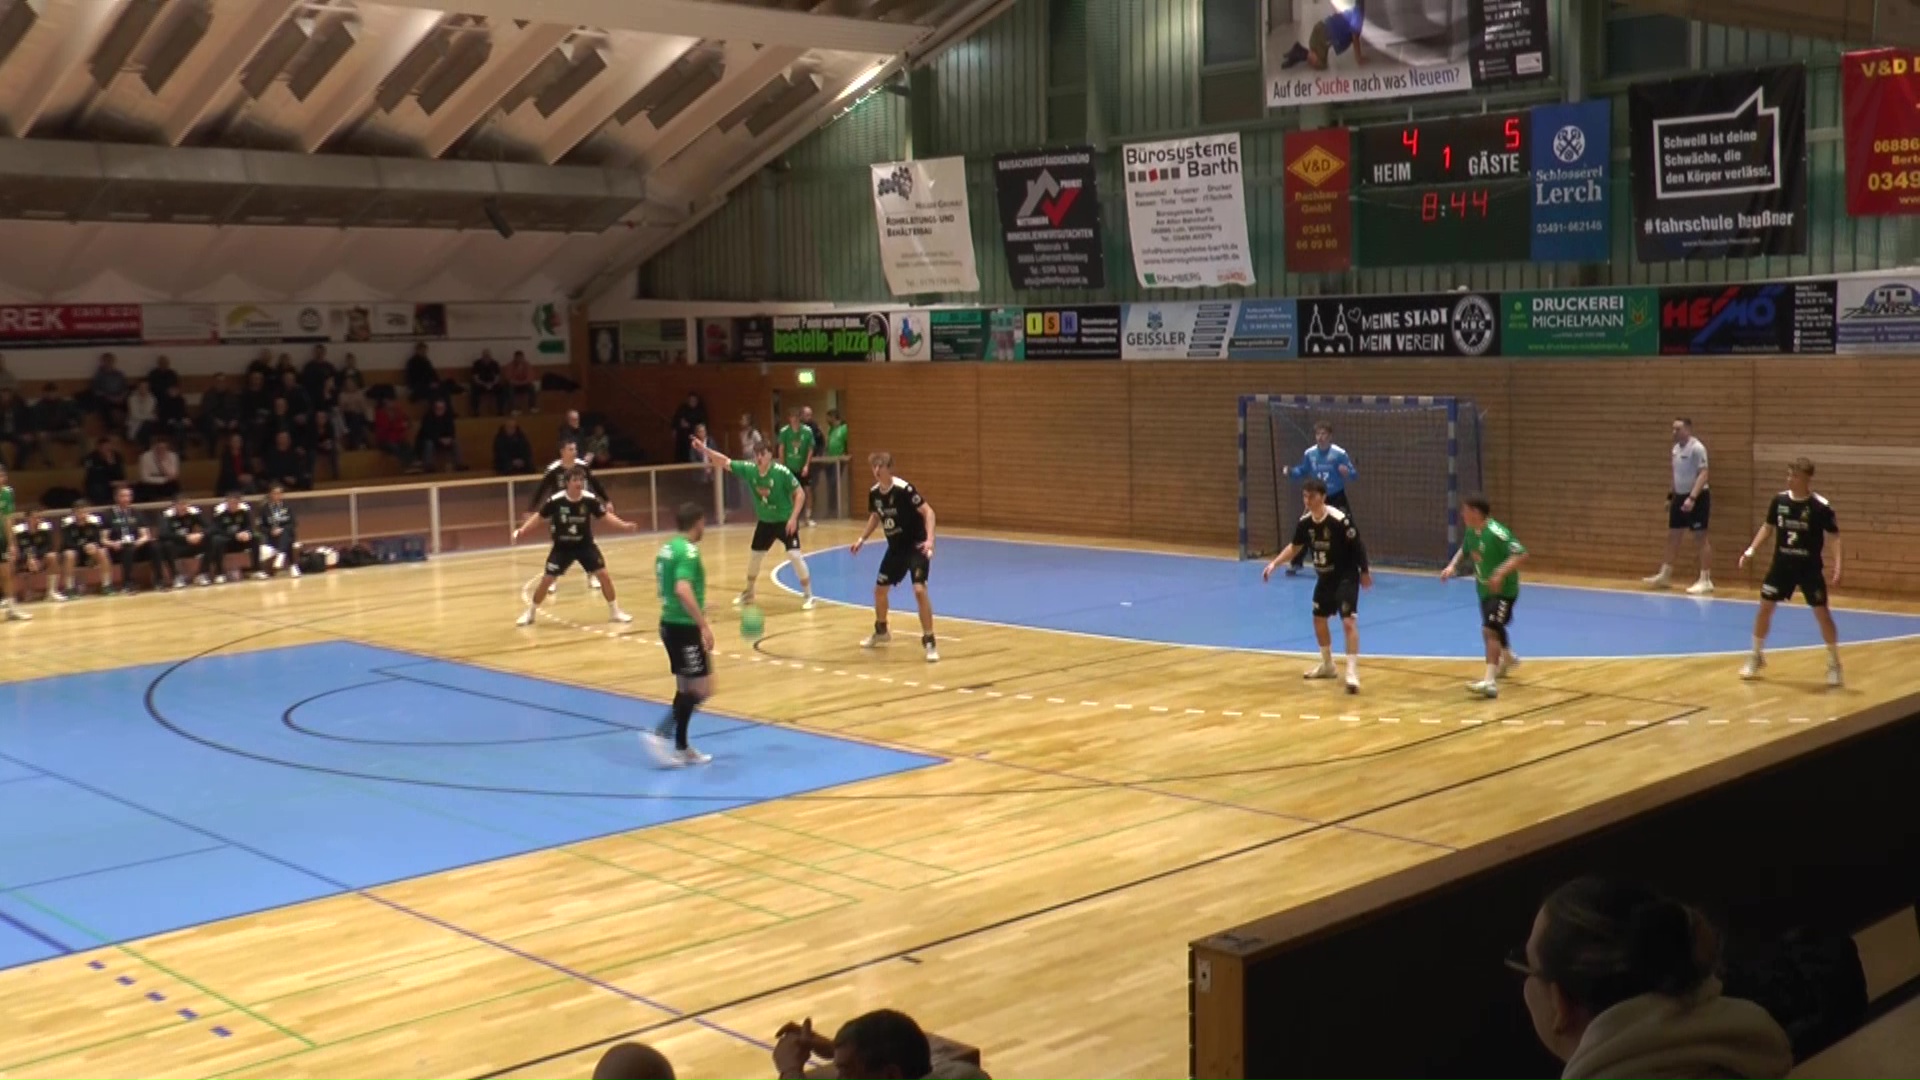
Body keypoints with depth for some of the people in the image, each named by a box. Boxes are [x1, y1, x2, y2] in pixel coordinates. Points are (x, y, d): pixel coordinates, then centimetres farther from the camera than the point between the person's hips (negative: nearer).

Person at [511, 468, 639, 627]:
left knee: (603, 575, -8)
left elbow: (605, 514, -4)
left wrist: (623, 524, -15)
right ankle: (529, 613, 19)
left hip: (585, 545, 1)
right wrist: (522, 530, -16)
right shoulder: (556, 500, -19)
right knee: (546, 580, -1)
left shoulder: (590, 499, -16)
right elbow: (539, 515, -7)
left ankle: (615, 612, 9)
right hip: (562, 547, -1)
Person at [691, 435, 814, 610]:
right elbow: (725, 461, -9)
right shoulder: (749, 470, -12)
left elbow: (800, 494, -18)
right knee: (755, 556, 16)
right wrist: (704, 449, -20)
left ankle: (808, 595, -4)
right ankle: (748, 593, 37)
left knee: (794, 555, -17)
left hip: (785, 520, -5)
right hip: (765, 522, 5)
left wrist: (794, 517, -26)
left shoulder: (782, 472, -24)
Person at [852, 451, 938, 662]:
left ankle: (929, 642, -12)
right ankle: (881, 631, 41)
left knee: (919, 590, -22)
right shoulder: (874, 492, -2)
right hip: (895, 548, 7)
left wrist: (929, 539, -34)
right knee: (879, 589, 15)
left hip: (916, 547, -7)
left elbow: (928, 511, -23)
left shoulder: (904, 489, -23)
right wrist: (862, 538, 10)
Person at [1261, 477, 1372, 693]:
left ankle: (1352, 672, -17)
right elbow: (1295, 546, 11)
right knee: (1319, 618, 17)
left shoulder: (1340, 520, -26)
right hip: (1325, 578, 7)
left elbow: (1358, 546, -14)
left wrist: (1365, 572, -6)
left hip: (1346, 577, -7)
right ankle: (1327, 665, 37)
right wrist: (1274, 564, 5)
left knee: (1348, 621, -18)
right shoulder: (1305, 521, -7)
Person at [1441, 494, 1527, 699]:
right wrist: (1452, 566, 2)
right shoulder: (1471, 531, -1)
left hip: (1503, 590, -9)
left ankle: (1490, 682, -29)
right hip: (1484, 589, 9)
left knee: (1489, 630, -23)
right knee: (1494, 629, 28)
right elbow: (1464, 550, 20)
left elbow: (1521, 554, -30)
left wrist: (1501, 573, -40)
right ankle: (1508, 658, 59)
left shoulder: (1496, 533, -25)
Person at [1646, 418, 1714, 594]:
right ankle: (1665, 575, 22)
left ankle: (1706, 580, 1)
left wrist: (1692, 498, -30)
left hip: (1697, 497, -9)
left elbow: (1703, 474, -22)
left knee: (1701, 537, -4)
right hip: (1680, 496, 9)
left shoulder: (1697, 448, -17)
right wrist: (1671, 496, 20)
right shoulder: (1676, 448, 10)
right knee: (1672, 535, 13)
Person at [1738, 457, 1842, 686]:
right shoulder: (1779, 500, -4)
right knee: (1765, 607, 3)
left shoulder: (1820, 506, -16)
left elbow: (1835, 535, -10)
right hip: (1782, 564, 4)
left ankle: (1834, 664, 10)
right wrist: (1751, 550, 2)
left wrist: (1837, 565, -21)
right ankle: (1757, 657, 20)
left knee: (1822, 612, -3)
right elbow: (1768, 526, 10)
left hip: (1810, 567, -4)